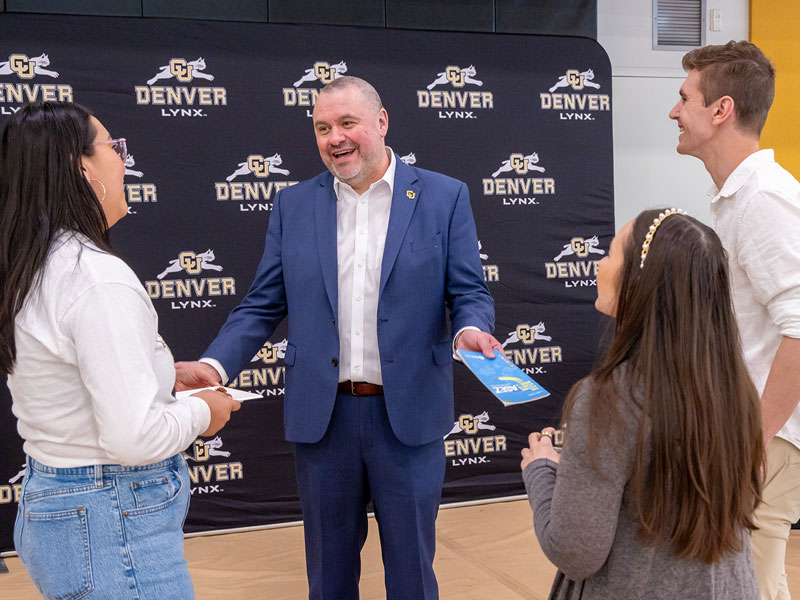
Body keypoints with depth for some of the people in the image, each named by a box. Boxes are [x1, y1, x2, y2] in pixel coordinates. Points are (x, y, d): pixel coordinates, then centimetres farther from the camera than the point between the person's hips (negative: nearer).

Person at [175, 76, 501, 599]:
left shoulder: (444, 198, 0)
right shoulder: (293, 206, 5)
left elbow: (470, 293, -1)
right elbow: (263, 306, 4)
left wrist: (470, 330, -24)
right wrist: (213, 366, -12)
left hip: (409, 415, -2)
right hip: (322, 415, 2)